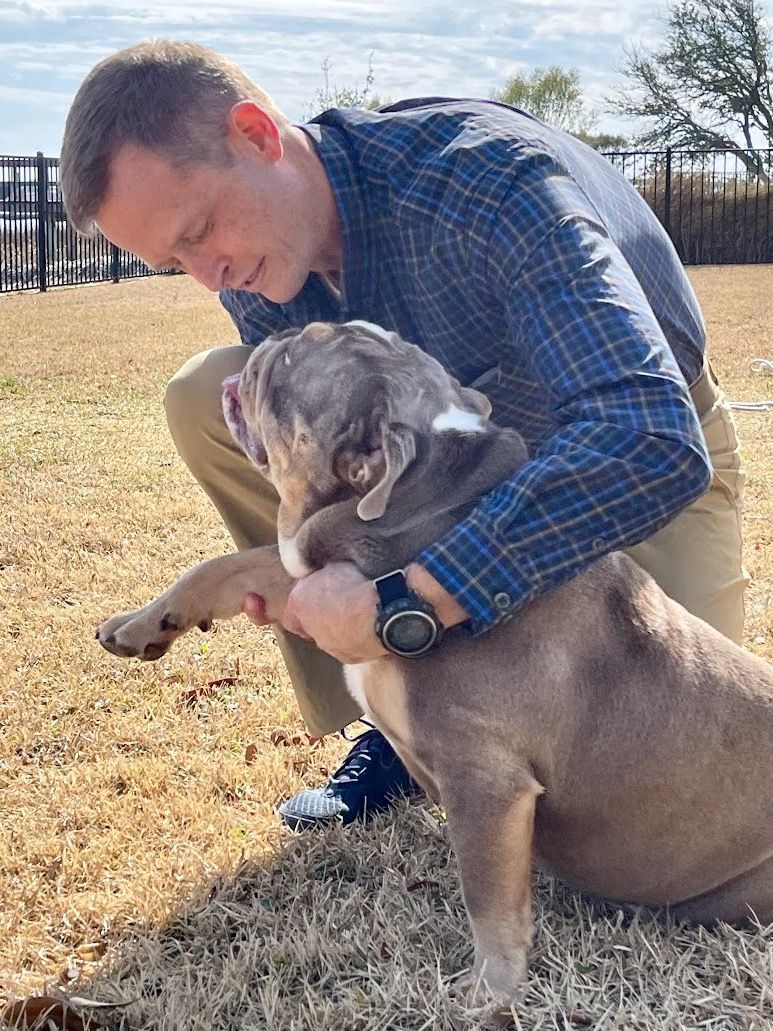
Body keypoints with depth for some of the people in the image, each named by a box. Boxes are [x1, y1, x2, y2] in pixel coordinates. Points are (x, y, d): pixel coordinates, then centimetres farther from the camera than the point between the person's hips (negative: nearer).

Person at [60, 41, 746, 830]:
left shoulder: (484, 178, -37)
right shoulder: (255, 275, -15)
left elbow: (653, 440, -47)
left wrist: (403, 601, -52)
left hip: (656, 452, -5)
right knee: (206, 397, -14)